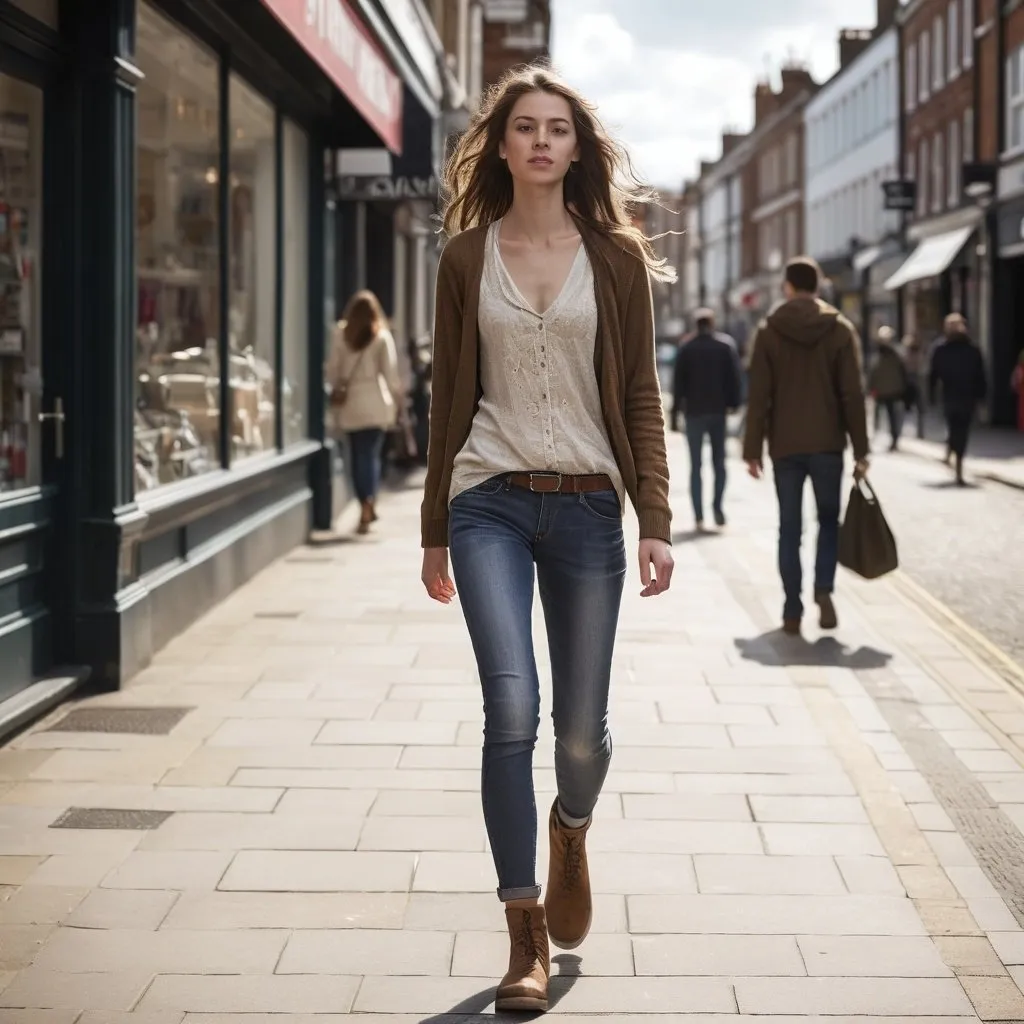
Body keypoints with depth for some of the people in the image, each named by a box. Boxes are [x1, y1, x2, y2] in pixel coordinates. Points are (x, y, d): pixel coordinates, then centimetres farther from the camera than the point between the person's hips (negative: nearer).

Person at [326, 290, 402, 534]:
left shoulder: (340, 335, 1)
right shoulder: (382, 337, -3)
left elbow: (332, 369, 2)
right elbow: (390, 372, -2)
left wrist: (336, 391, 16)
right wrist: (397, 399, 8)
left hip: (348, 404, 2)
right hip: (373, 404, -2)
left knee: (358, 455, 11)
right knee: (370, 455, -1)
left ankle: (366, 508, 15)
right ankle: (368, 506, -15)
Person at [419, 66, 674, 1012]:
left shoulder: (616, 257, 4)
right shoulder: (467, 257, 6)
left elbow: (641, 396, 3)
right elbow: (448, 399, 9)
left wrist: (656, 523, -4)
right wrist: (435, 532, 10)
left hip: (587, 507, 1)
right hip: (491, 504, 0)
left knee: (582, 728, 3)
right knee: (512, 711, -14)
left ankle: (571, 830, 40)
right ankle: (526, 938, -2)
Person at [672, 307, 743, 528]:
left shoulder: (686, 348, -2)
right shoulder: (726, 344, 1)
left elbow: (679, 382, -3)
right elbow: (735, 377, -1)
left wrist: (675, 410, 2)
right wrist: (733, 403, 5)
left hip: (694, 411, -1)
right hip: (718, 411, 1)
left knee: (696, 465, 3)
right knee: (719, 462, 11)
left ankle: (699, 515, -3)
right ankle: (717, 505, -7)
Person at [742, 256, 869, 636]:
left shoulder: (769, 330, -1)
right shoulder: (840, 329, 0)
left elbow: (758, 396, -3)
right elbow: (852, 394, -3)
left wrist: (753, 450, 1)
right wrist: (861, 449, 0)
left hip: (785, 446, 0)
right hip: (827, 444, 0)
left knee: (789, 529, 6)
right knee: (828, 519, 15)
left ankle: (792, 611, 5)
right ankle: (824, 588, -6)